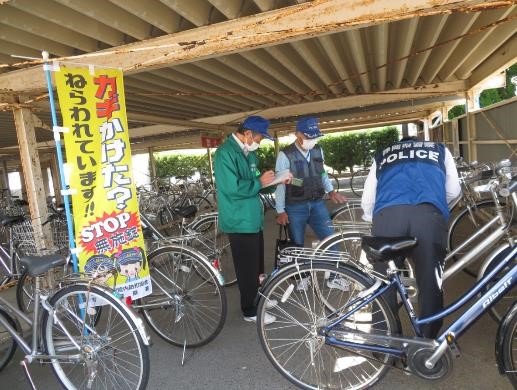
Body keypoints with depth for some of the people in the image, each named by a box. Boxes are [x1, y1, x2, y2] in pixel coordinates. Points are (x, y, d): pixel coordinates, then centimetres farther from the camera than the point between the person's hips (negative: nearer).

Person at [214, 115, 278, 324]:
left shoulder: (248, 152, 11)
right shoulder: (225, 153, -18)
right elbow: (232, 188, -28)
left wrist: (273, 180, 3)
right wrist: (260, 182, -17)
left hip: (253, 218, 9)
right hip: (240, 221, -9)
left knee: (257, 263, 22)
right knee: (247, 267, 2)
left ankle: (257, 298, 41)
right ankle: (250, 311, 19)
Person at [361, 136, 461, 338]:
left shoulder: (382, 156, 36)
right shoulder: (439, 149, 37)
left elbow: (367, 200, 28)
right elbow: (453, 191, 32)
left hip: (387, 214, 1)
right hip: (429, 214, 0)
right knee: (430, 286, 11)